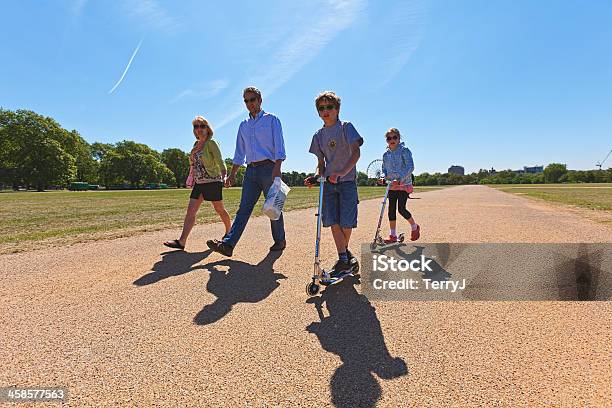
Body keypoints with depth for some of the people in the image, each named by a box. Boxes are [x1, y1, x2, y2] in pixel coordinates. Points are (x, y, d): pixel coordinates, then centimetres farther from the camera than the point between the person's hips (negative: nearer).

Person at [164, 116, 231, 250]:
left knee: (219, 209, 5)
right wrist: (191, 180, 22)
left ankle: (229, 233, 26)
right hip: (199, 183, 7)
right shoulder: (196, 145, 15)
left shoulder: (211, 143, -6)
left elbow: (219, 160, -17)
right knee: (190, 211, -1)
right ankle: (182, 241, -3)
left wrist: (224, 173, -32)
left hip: (213, 181, -7)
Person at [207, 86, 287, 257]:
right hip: (251, 170, 5)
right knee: (244, 208, -2)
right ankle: (227, 244, -9)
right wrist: (232, 173, 15)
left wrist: (277, 168, -20)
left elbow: (279, 146, -6)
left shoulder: (271, 120, 5)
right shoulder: (244, 125, 21)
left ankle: (280, 241, 18)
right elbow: (239, 153, 22)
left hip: (268, 168, -5)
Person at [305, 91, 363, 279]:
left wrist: (341, 173, -25)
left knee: (346, 222, -3)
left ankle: (344, 252, 24)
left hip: (347, 181, -4)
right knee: (333, 222, -2)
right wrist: (316, 177, -4)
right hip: (329, 183, 4)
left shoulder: (346, 127, -2)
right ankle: (344, 259, 9)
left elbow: (356, 152, -13)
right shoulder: (319, 135, 12)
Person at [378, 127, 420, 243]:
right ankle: (393, 235, 12)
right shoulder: (386, 155, 9)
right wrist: (383, 178, -4)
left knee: (401, 209, -8)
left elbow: (410, 167, -17)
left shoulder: (404, 151, -7)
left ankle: (414, 227, 20)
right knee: (391, 210, 3)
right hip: (392, 186, 6)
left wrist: (399, 179, -27)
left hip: (404, 185, -5)